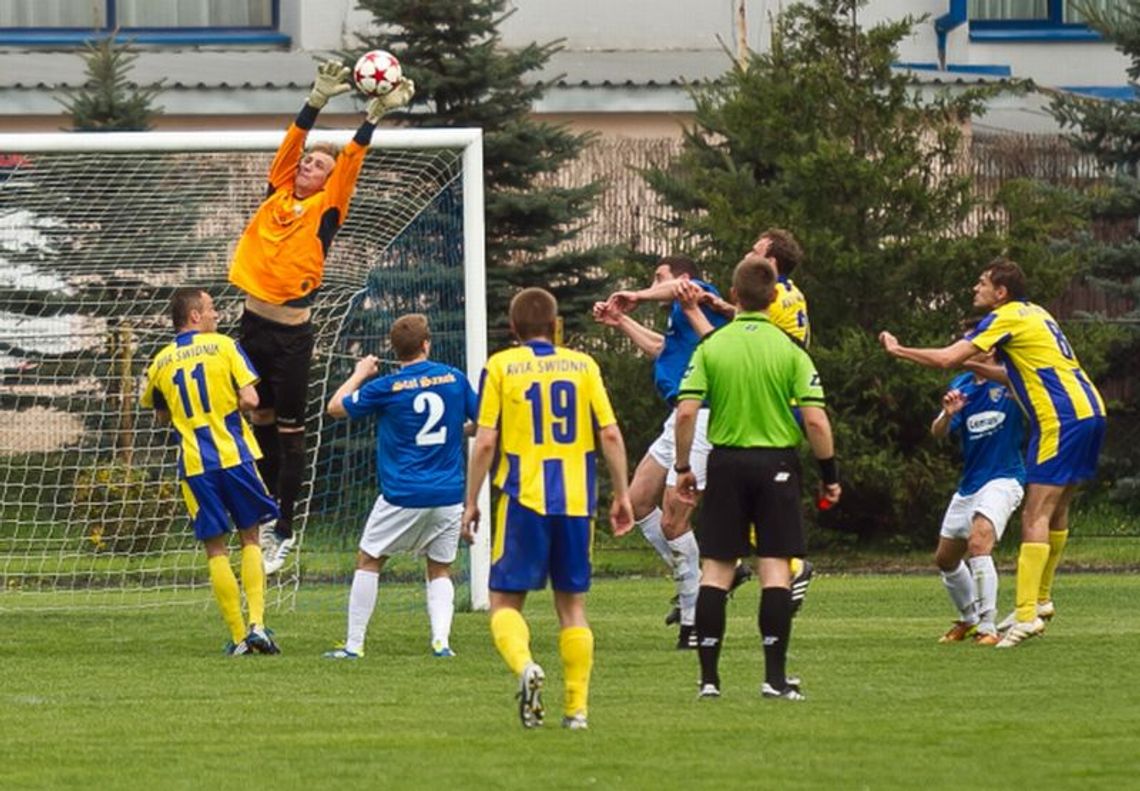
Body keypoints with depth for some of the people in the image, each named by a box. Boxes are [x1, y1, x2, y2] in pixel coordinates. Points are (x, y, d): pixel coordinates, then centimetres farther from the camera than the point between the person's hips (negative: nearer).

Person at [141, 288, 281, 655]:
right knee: (250, 539, 11)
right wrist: (230, 407, 10)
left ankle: (238, 636, 2)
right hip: (234, 455, -2)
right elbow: (250, 399, -9)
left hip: (195, 464, 2)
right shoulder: (223, 346, -2)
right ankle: (257, 623, -3)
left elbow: (161, 415, 22)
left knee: (216, 549, 7)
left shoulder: (160, 363, 8)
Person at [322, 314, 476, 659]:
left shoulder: (386, 388, -8)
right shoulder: (454, 378, 1)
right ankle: (441, 639, -5)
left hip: (403, 497, -3)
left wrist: (359, 374, 21)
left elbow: (336, 407, 6)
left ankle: (354, 644, 9)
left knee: (368, 560, 11)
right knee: (440, 569, 15)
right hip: (449, 496, 3)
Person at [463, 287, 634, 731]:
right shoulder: (583, 366, 7)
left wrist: (471, 503, 3)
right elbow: (610, 435, 2)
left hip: (523, 499, -2)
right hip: (576, 499, 2)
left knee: (505, 600, 4)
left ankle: (525, 666, -25)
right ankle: (576, 708, 7)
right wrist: (622, 495, 10)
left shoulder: (500, 367, 0)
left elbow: (485, 442, -4)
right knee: (572, 603, 11)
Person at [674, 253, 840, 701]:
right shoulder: (789, 350, -4)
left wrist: (683, 467, 3)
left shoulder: (710, 348, -1)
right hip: (777, 462, -1)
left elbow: (686, 412, -8)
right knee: (775, 568, 0)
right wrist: (829, 473, 3)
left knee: (716, 568, 6)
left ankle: (709, 676, 4)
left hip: (726, 462, 1)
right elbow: (815, 420, -9)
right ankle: (775, 677, -3)